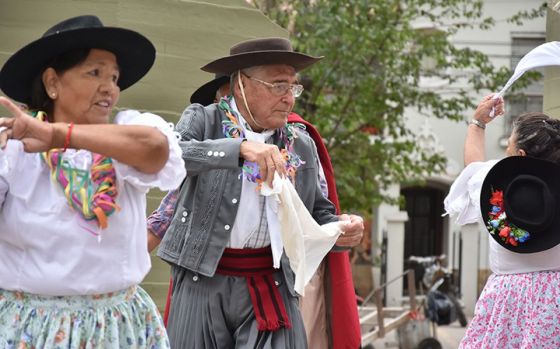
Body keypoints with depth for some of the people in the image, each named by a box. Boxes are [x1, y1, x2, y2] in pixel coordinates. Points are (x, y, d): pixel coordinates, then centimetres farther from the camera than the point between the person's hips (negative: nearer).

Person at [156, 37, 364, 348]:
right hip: (203, 279, -2)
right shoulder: (203, 120, -1)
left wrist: (342, 229, -9)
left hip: (272, 285, 2)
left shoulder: (302, 146, 9)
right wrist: (240, 147, -34)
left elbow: (318, 214, 15)